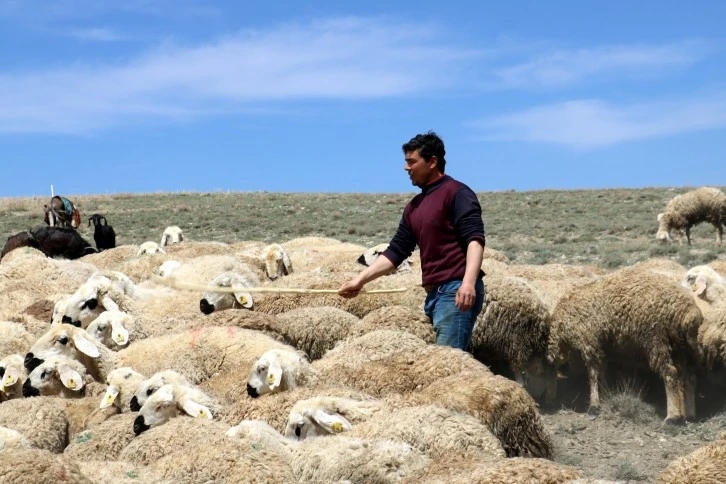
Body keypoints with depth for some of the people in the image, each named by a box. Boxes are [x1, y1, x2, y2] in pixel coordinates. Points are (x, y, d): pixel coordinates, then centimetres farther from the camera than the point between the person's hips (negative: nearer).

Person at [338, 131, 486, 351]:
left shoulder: (456, 193, -5)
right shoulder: (415, 206, 20)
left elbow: (474, 239, -15)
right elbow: (396, 251, 21)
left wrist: (468, 282, -29)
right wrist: (360, 280, 14)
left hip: (456, 291, -8)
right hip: (434, 293, 8)